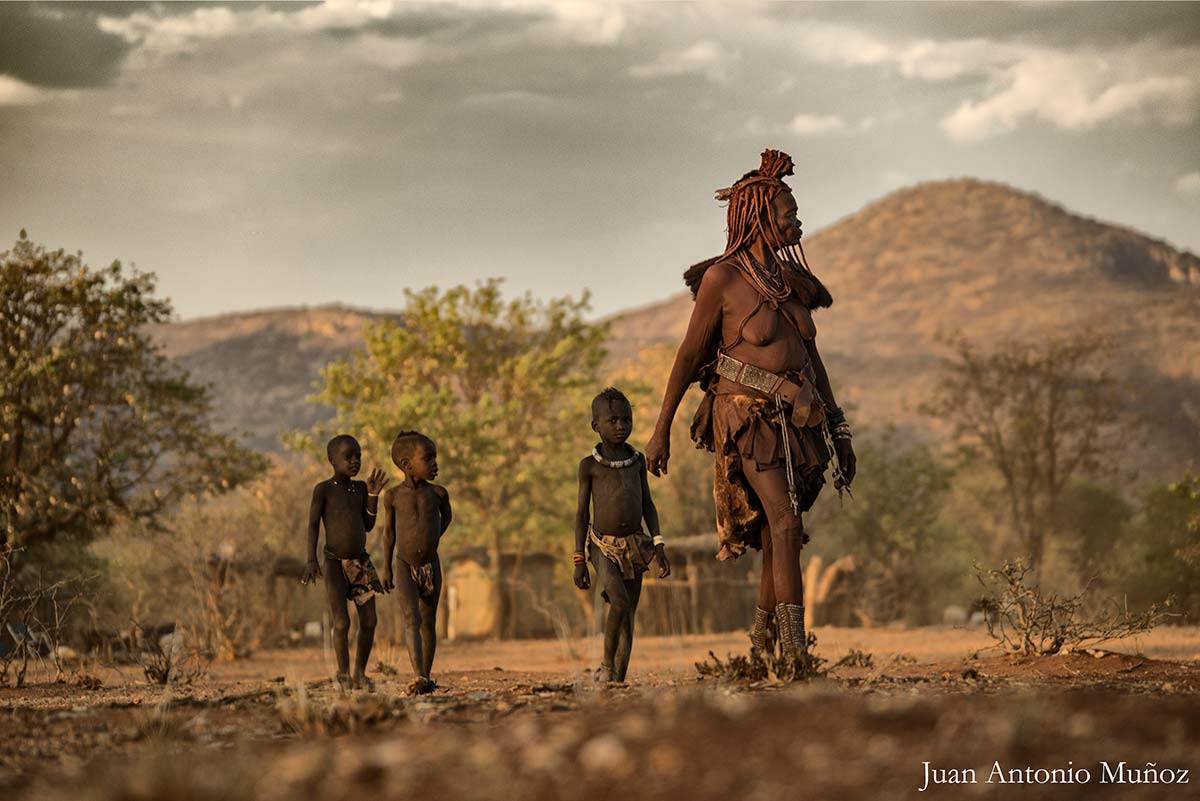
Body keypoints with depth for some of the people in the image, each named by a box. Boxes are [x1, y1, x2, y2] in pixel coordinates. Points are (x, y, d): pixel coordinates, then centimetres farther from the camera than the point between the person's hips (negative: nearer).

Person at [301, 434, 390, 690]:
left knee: (369, 620, 1)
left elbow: (368, 525, 10)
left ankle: (360, 672, 16)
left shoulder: (359, 488, 7)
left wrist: (373, 494, 0)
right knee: (341, 623, -10)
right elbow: (313, 525, -8)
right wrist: (311, 560, -18)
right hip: (335, 563, -5)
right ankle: (344, 674, 9)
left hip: (361, 562, 5)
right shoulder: (323, 489, -8)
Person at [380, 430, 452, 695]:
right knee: (412, 619, -17)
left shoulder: (438, 493, -2)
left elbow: (447, 516, 20)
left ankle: (427, 677, 21)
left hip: (431, 565, 2)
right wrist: (386, 568, 9)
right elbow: (389, 529, 6)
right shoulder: (393, 495, -5)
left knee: (429, 622, 9)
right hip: (405, 566, -2)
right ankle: (417, 676, -27)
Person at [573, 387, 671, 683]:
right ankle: (607, 664, -6)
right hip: (603, 546, -4)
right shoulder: (589, 465, -1)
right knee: (618, 602, -23)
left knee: (629, 614, 3)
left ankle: (619, 676, 8)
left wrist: (659, 546, 5)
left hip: (634, 545, 4)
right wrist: (579, 560, -2)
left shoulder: (637, 460, 8)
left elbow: (648, 505, 13)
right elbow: (582, 512, 1)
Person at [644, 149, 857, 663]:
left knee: (778, 542, 10)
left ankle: (762, 641, 25)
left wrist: (839, 432, 18)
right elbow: (689, 355, -3)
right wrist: (661, 430, -2)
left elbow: (811, 358, 18)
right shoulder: (722, 279, -7)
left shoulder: (791, 281, 13)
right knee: (785, 523, -19)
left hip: (795, 421, 7)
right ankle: (796, 654, -24)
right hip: (748, 416, -7)